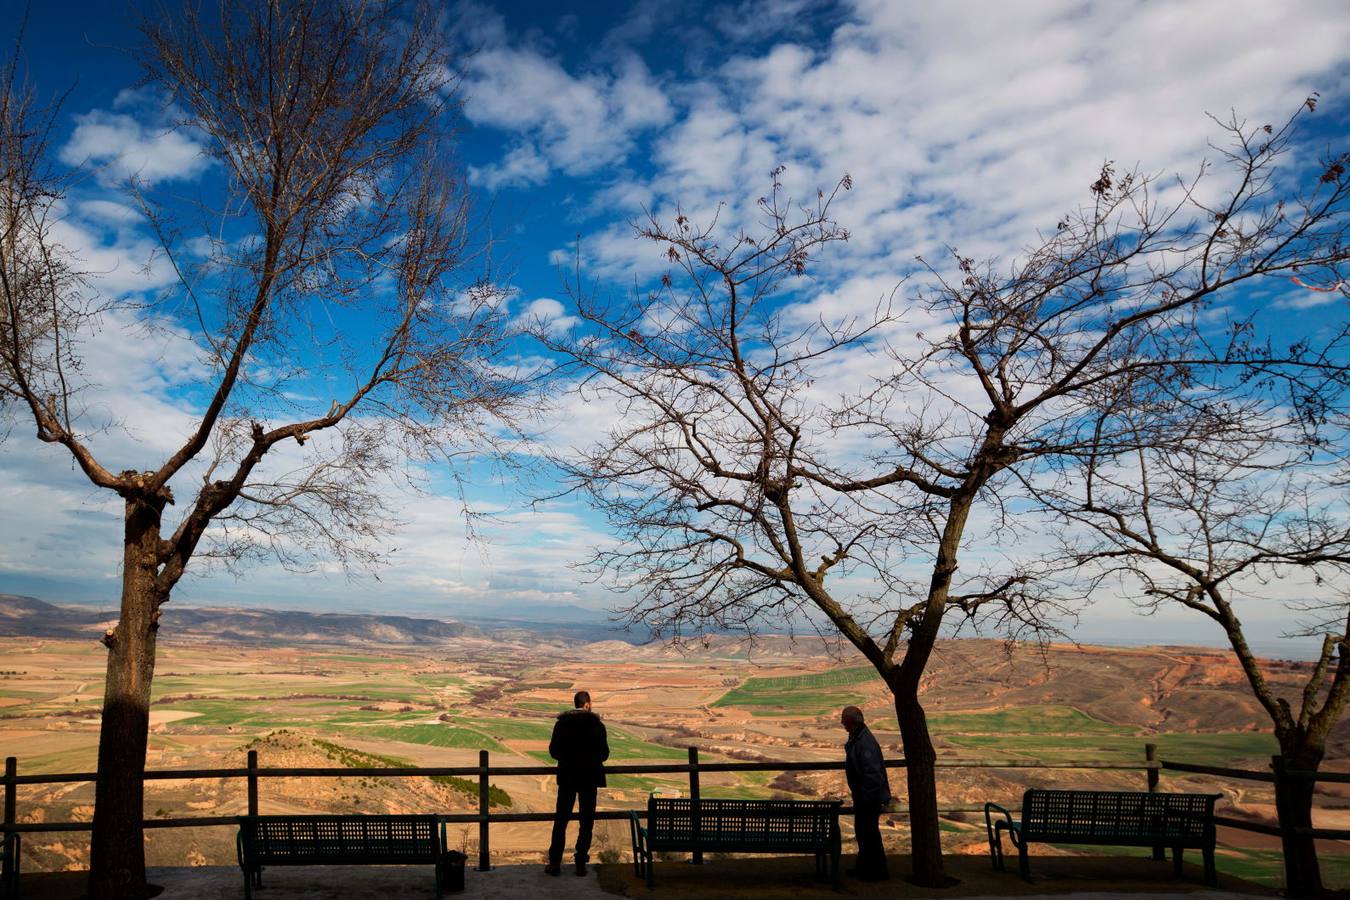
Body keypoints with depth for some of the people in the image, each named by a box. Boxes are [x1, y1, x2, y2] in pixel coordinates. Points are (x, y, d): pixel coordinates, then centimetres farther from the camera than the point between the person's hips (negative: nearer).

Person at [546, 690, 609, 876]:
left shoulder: (562, 723, -4)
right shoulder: (597, 725, -8)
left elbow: (553, 751, -2)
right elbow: (604, 754, -5)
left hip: (567, 777, 1)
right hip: (589, 777, -1)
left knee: (561, 820, 9)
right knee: (586, 821, 8)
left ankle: (555, 863, 9)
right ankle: (581, 863, 8)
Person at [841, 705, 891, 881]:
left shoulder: (865, 743, -25)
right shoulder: (856, 739, 9)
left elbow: (872, 774, -28)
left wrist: (866, 799, -24)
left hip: (870, 798, -10)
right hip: (862, 796, 10)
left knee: (869, 833, 0)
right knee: (862, 831, 20)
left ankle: (878, 872, 11)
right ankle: (864, 868, 33)